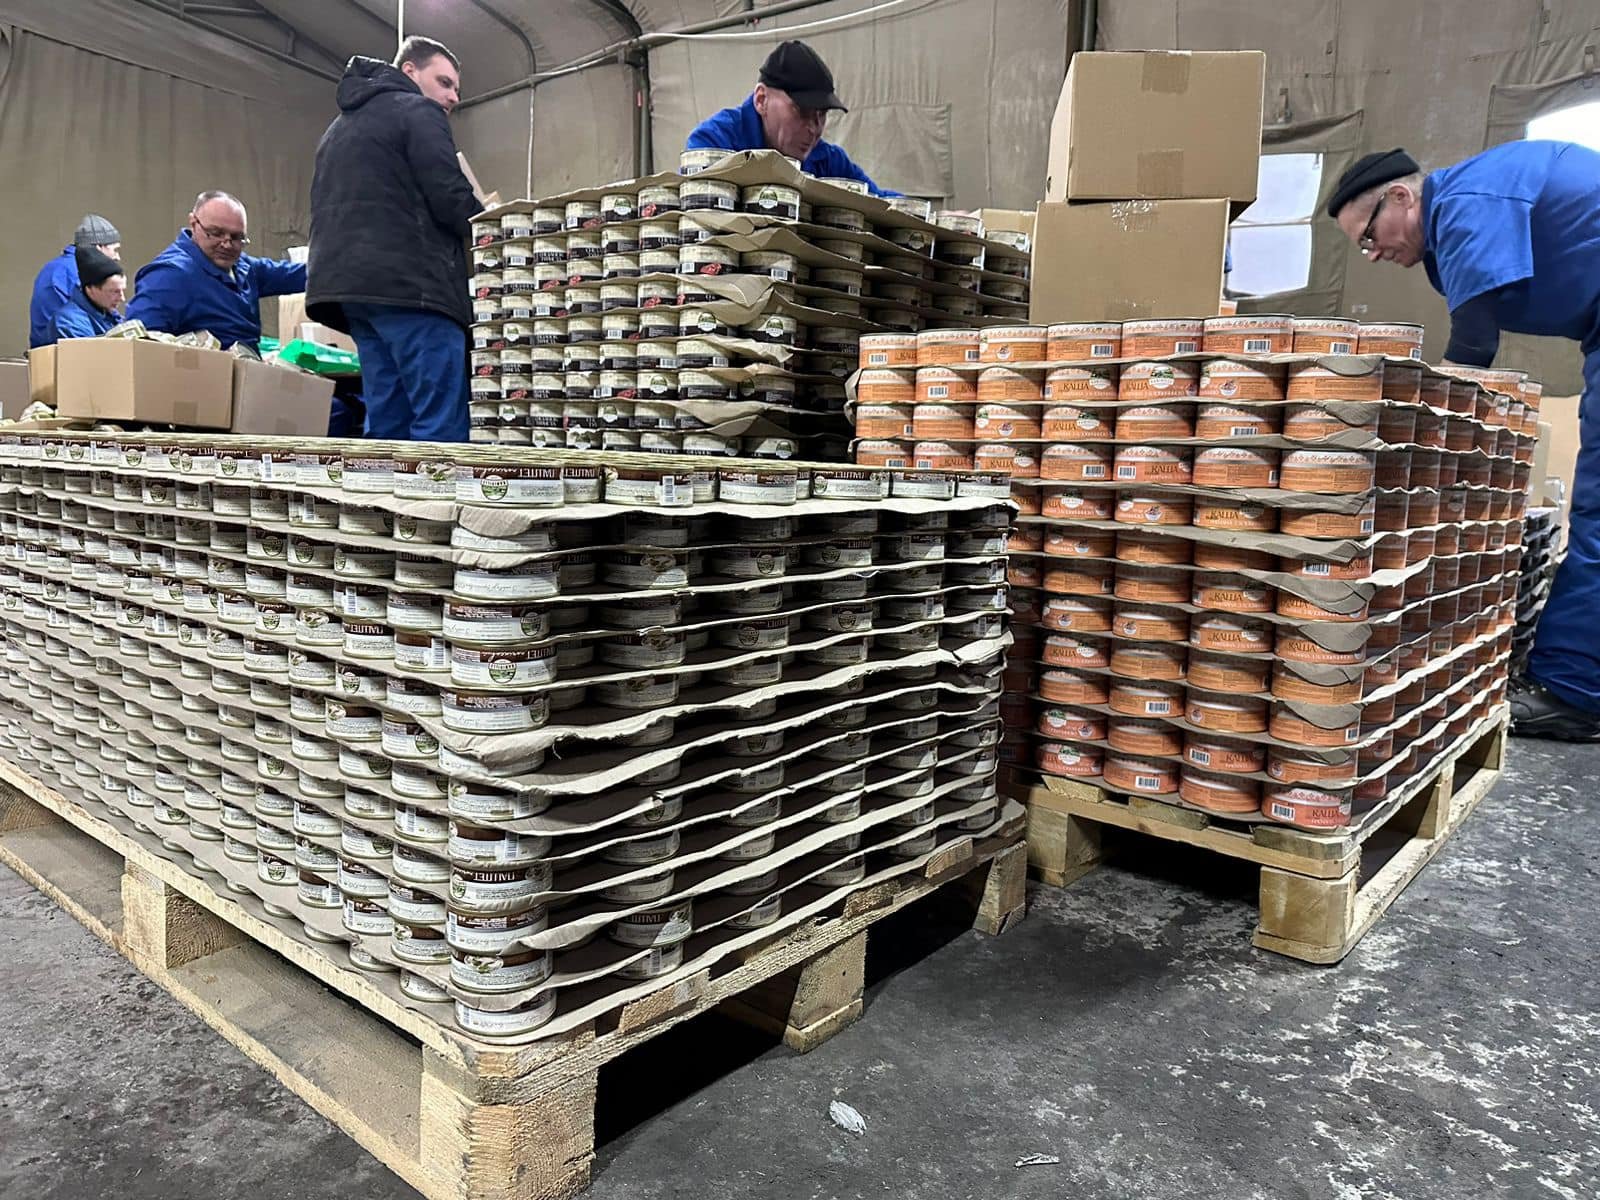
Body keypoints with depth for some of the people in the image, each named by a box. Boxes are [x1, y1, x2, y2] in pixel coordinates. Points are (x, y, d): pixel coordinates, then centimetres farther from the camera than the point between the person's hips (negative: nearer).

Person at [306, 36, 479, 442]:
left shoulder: (340, 125, 30)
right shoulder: (417, 112, 2)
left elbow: (329, 212, 28)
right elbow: (451, 201, -9)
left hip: (352, 285, 9)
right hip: (411, 285, -9)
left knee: (387, 424, 6)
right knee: (443, 426, -13)